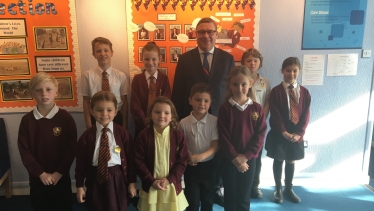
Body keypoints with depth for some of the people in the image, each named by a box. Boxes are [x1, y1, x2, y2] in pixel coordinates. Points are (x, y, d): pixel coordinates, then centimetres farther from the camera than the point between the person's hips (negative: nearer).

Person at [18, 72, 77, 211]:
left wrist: (59, 172, -12)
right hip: (37, 178, 1)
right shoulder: (27, 120, -5)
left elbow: (71, 148, -8)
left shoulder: (66, 118, -9)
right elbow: (24, 151, -5)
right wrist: (41, 173, -11)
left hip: (61, 177, -1)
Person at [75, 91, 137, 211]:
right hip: (95, 179, 1)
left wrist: (132, 182, -2)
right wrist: (79, 186, 1)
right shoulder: (87, 136, -5)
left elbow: (130, 158, -4)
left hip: (117, 179, -1)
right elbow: (81, 161, 0)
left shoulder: (123, 133, -8)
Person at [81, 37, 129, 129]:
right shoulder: (87, 75, -7)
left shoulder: (121, 76, -4)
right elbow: (86, 101, -3)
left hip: (116, 117, 1)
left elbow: (124, 101, 0)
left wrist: (125, 124, 2)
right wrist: (89, 125, -3)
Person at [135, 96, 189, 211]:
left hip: (172, 186, 1)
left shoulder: (178, 135, -4)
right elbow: (139, 162, -6)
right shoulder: (143, 135, -5)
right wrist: (152, 181, -13)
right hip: (150, 186, 0)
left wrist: (170, 179, -13)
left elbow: (182, 161, -4)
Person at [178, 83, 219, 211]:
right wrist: (186, 157, -17)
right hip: (191, 166, -1)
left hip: (208, 165, 1)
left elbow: (215, 145, -11)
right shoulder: (183, 123, -9)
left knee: (208, 200, 18)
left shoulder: (214, 121, -9)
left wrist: (201, 156, -24)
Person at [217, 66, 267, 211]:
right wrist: (235, 158, -14)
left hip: (249, 159, 1)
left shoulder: (257, 108, -2)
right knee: (230, 196, 11)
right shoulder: (224, 108, -7)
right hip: (229, 159, -1)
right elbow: (223, 137, -10)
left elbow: (260, 136, -5)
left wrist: (245, 156, -14)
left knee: (244, 197, 13)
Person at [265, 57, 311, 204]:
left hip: (297, 134, 3)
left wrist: (299, 133, -11)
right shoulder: (276, 91, -8)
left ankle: (288, 189, 30)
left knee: (291, 161, 14)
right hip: (279, 133, -3)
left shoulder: (304, 92, 2)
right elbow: (275, 115, -12)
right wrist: (284, 132, -17)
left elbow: (306, 115, -1)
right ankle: (278, 189, 24)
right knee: (278, 160, 9)